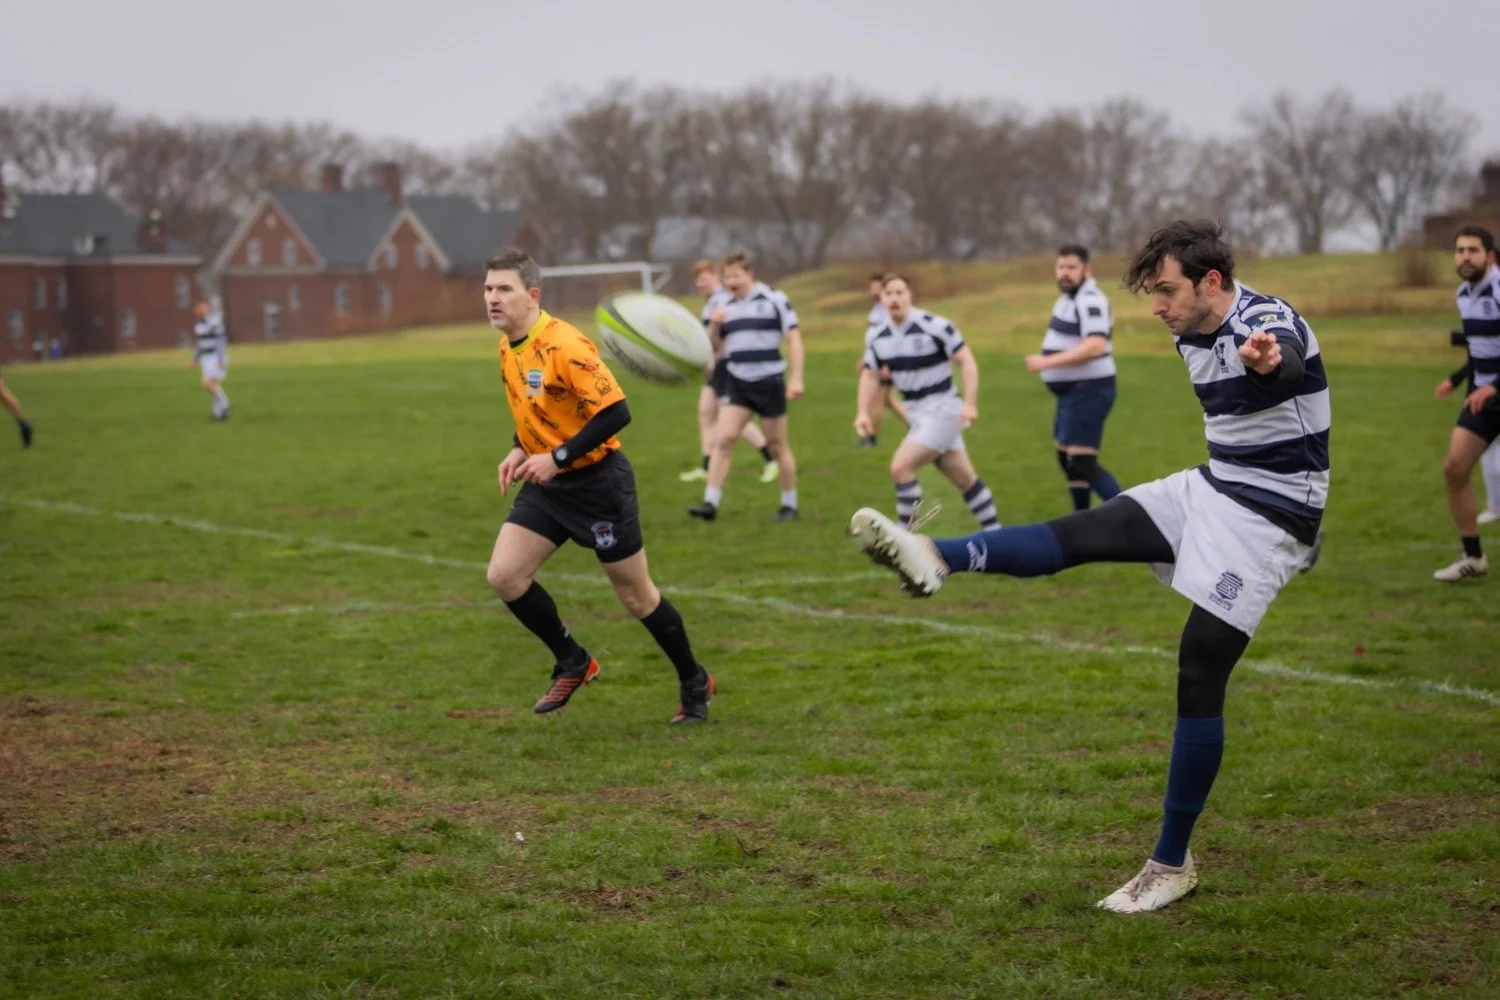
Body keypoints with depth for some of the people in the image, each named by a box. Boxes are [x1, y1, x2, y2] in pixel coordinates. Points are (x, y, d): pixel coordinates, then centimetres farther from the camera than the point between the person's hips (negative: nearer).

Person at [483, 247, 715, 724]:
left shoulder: (563, 345, -23)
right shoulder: (508, 347, 4)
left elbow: (616, 412, -27)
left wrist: (556, 458, -26)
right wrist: (521, 450, 4)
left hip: (598, 483, -8)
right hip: (547, 485, 8)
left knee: (635, 594, 4)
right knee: (503, 575, -6)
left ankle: (695, 683, 24)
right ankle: (573, 663, 12)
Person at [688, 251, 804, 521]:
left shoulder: (773, 299, -5)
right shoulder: (726, 307, 9)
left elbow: (794, 338, -6)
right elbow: (715, 348, 15)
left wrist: (796, 378, -13)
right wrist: (714, 326, -6)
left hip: (769, 382, -4)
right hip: (736, 383, 4)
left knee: (777, 444, 5)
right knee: (723, 439, -9)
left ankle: (790, 505, 17)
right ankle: (711, 502, -10)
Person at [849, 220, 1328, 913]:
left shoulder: (1267, 323, -22)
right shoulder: (1191, 336, 5)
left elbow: (1288, 367, -48)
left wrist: (1268, 363, -71)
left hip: (1268, 518, -8)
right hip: (1212, 487, 8)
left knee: (1199, 673, -10)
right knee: (1082, 533, -11)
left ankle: (1172, 864, -1)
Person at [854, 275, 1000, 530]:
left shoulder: (935, 326, -17)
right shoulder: (876, 335, 1)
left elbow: (967, 362, -14)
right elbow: (870, 375, 12)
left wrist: (970, 404, -23)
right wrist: (864, 412, -2)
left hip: (941, 410, -6)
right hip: (916, 414, 6)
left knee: (901, 467, -18)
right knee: (965, 479, 14)